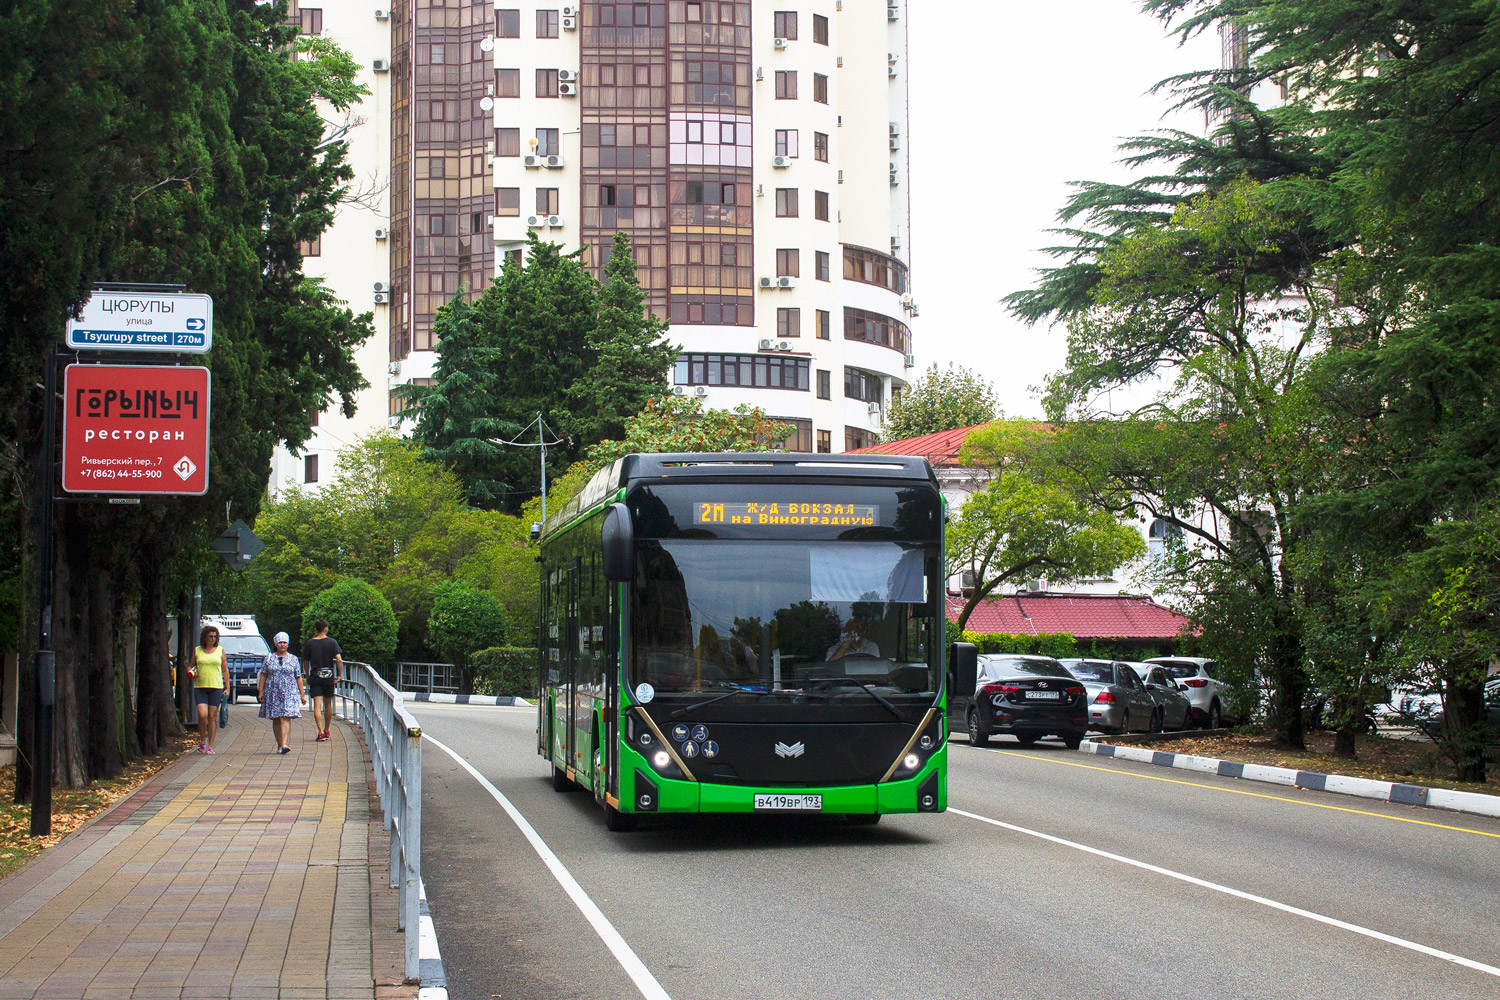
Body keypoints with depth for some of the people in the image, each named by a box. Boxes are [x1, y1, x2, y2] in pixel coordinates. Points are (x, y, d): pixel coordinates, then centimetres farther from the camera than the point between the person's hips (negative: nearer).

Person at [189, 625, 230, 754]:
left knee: (212, 717, -1)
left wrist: (227, 687, 5)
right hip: (200, 687, 0)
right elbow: (190, 665, 18)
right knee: (202, 714, -14)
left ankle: (210, 746, 5)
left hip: (216, 687, 0)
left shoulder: (220, 650, 8)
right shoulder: (197, 650, 8)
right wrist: (190, 672, -5)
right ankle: (202, 741, 8)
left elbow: (225, 669, 11)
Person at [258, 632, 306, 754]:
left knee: (286, 717, -15)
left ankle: (284, 744, -26)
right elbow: (263, 675, 8)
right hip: (272, 692, 2)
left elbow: (298, 678, 9)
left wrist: (302, 694, 5)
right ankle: (279, 745, 12)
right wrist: (260, 692, -1)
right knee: (276, 719, 3)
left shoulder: (293, 659, 9)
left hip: (289, 692, -2)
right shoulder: (269, 658, 9)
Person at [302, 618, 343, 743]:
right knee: (328, 704, 16)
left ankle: (321, 732, -18)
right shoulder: (332, 642, -4)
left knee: (317, 706, -5)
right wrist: (340, 675, -5)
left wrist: (307, 676, 18)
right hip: (329, 677, 1)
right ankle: (327, 732, 26)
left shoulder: (309, 643, -1)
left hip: (315, 677, -1)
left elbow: (306, 662, 5)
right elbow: (339, 660, -13)